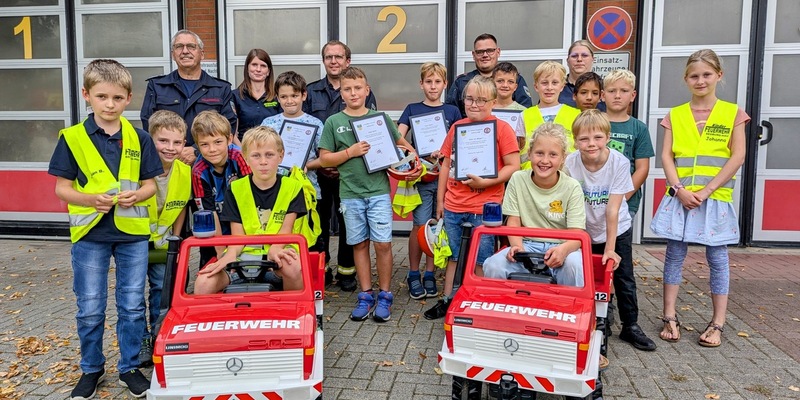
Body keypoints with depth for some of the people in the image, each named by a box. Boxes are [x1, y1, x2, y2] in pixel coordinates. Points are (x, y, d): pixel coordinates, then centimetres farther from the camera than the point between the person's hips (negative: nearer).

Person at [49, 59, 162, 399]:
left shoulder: (139, 139, 1)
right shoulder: (72, 138, -4)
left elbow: (150, 184, 4)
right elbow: (62, 188, -2)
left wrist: (135, 196, -17)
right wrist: (91, 199, -21)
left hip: (132, 232, 1)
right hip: (90, 234, -1)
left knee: (133, 306, 9)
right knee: (90, 309, 9)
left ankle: (130, 367, 26)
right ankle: (91, 369, 30)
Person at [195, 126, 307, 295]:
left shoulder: (292, 188, 4)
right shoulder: (235, 189, 6)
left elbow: (286, 229, -3)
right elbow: (238, 235, 2)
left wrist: (274, 250, -26)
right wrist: (230, 255, -21)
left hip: (278, 253, -1)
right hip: (245, 254, 1)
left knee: (294, 267, -37)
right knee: (204, 283, -25)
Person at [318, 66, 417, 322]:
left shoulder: (380, 118, 5)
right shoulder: (333, 122, 4)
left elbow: (400, 143, 15)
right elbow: (324, 158, 2)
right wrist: (350, 152, -10)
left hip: (378, 191, 0)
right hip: (350, 193, 1)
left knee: (382, 243, -1)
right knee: (359, 244, 9)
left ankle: (385, 296, 13)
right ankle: (366, 296, 20)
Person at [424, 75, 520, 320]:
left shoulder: (502, 128, -6)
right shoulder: (457, 127, 8)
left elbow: (513, 166, -9)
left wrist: (486, 182, -20)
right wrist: (440, 199, 12)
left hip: (484, 208, -5)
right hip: (453, 206, 5)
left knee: (482, 260, 5)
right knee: (452, 255, 17)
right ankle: (447, 300, 31)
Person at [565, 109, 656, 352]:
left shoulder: (619, 163, -22)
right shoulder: (570, 163, -21)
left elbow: (612, 209, -24)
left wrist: (610, 248, -22)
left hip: (617, 231, 0)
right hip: (584, 232, 0)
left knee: (625, 280, 7)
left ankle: (630, 326, 26)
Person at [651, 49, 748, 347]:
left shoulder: (732, 113, 3)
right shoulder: (675, 115, 7)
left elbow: (737, 157, -4)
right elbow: (667, 156, 2)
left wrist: (706, 191, -13)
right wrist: (679, 189, -12)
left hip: (715, 198, -1)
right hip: (679, 197, 2)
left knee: (717, 258, 5)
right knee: (674, 255, 5)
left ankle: (717, 324, 16)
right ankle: (670, 318, 15)